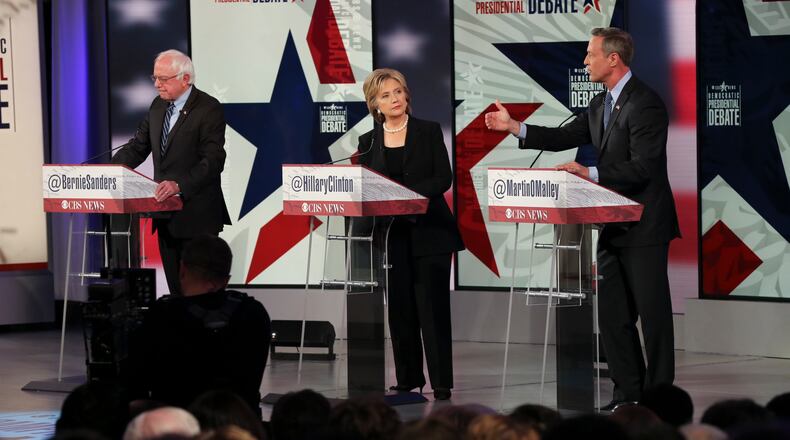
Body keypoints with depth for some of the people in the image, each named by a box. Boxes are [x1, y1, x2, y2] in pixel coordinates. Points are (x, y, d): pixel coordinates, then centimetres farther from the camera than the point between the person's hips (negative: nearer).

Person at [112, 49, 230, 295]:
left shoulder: (209, 109, -12)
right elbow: (138, 147, 13)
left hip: (196, 213, -7)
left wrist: (180, 185, -34)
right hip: (166, 215, 7)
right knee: (176, 287, 10)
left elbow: (213, 160, -20)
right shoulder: (159, 106, 11)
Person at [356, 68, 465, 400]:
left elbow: (443, 177, -5)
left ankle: (441, 382, -7)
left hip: (429, 232, -3)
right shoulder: (369, 142, 10)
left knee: (433, 306, -7)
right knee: (400, 308, 3)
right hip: (391, 234, 3)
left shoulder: (428, 132, 2)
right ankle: (408, 379, 11)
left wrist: (408, 195, -19)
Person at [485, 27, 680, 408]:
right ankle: (629, 393, 17)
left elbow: (642, 168, -23)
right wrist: (514, 127, 5)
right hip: (613, 227, 9)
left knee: (652, 313, -2)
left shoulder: (645, 104, -17)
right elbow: (566, 137, 12)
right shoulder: (601, 104, 12)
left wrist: (590, 174, -25)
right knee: (613, 315, 11)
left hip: (644, 227, -9)